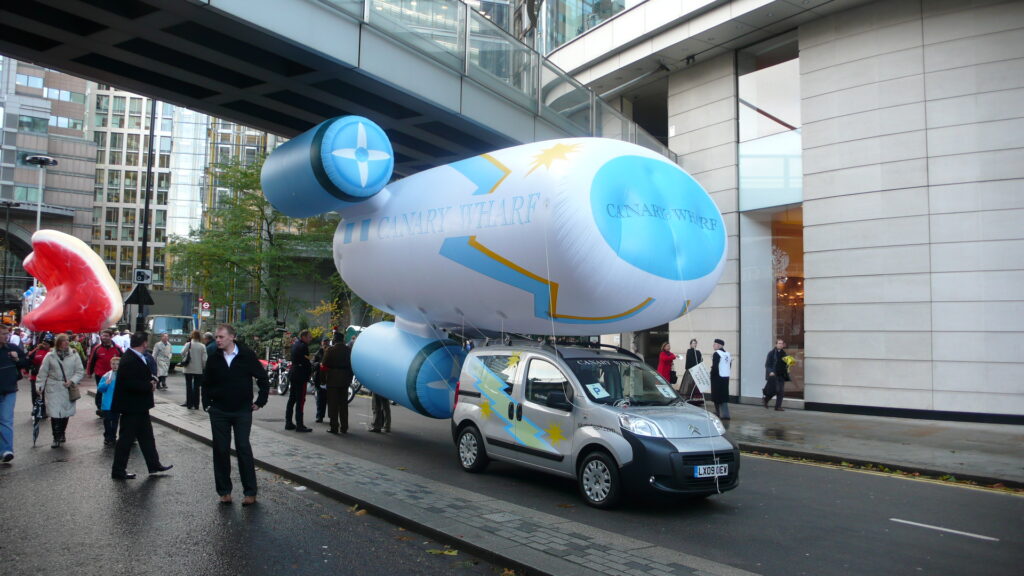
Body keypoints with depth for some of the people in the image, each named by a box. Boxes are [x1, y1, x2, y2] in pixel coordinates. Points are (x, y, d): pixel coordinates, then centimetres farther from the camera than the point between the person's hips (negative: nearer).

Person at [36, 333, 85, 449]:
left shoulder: (74, 355, 2)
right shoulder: (50, 356, 0)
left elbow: (80, 371, 3)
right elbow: (43, 373, 4)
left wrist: (72, 381, -11)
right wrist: (39, 387, -1)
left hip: (69, 388, 2)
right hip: (53, 389, -1)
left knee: (66, 413, 9)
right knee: (55, 413, -8)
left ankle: (62, 434, 30)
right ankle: (56, 438, 2)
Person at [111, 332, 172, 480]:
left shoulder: (139, 358, 9)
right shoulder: (129, 360, -23)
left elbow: (144, 376, 21)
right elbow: (131, 384, -31)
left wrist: (152, 380, -2)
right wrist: (150, 386, -18)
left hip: (139, 406, 10)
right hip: (130, 407, -10)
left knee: (146, 436, 16)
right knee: (126, 438, 1)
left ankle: (154, 465, 25)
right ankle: (118, 471, 13)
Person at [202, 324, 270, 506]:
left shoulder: (247, 355, -7)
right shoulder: (214, 358, 2)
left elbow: (263, 379, 1)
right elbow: (206, 383, 15)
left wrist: (260, 402, -1)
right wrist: (207, 404, 7)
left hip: (242, 411, -3)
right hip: (218, 412, 3)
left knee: (244, 449, -2)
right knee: (221, 450, 6)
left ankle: (250, 492, 5)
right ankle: (224, 491, 17)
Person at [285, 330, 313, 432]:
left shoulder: (295, 344, 11)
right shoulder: (303, 346, -15)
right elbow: (306, 361, -17)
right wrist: (311, 368, -3)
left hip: (293, 374, 10)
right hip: (301, 376, -10)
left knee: (292, 399, 14)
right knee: (300, 401, -8)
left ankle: (288, 423, 19)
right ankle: (299, 425, -7)